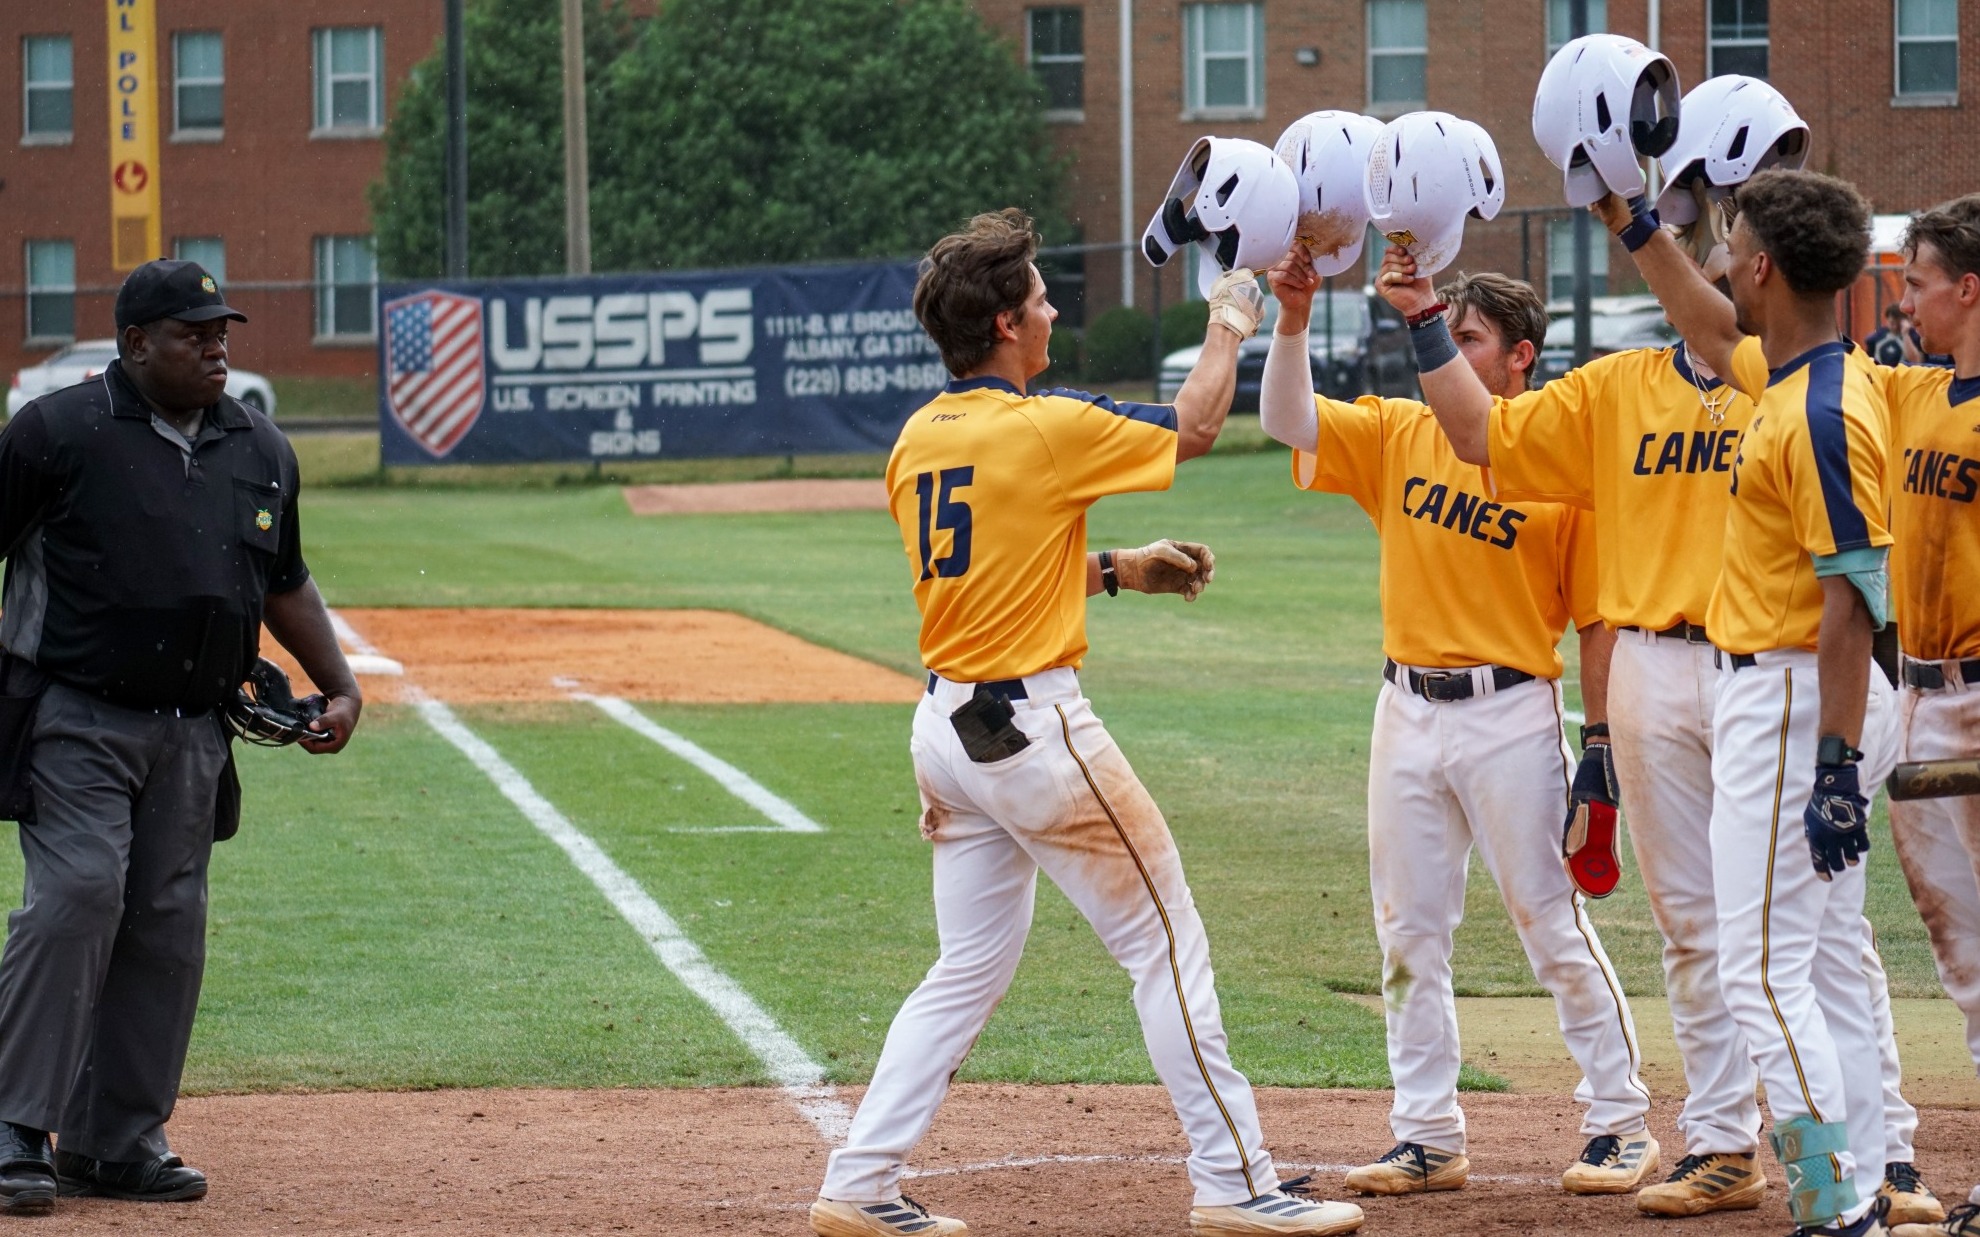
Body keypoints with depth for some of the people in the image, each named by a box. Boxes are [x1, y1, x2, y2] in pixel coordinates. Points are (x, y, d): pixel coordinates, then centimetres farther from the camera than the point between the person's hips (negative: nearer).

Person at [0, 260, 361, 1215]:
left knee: (168, 925, 4)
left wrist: (340, 688, 16)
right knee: (77, 897, -17)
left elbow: (284, 584, 25)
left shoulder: (260, 450, 13)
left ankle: (119, 1140, 12)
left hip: (194, 733, 6)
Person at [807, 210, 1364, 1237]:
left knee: (969, 970, 14)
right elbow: (1193, 426, -3)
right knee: (1165, 945, 2)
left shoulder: (917, 441, 8)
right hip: (1034, 724, -8)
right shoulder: (1043, 428, -14)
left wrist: (1113, 570, 22)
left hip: (945, 728, 8)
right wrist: (1227, 327, 13)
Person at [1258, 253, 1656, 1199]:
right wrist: (1293, 320, -17)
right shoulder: (1397, 434, 7)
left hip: (1512, 713, -5)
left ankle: (1620, 1126, 9)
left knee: (1551, 925, -1)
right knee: (1409, 934, 8)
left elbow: (1598, 620, -5)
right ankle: (1427, 1141, 15)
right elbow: (1287, 421, -4)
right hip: (1408, 709, 5)